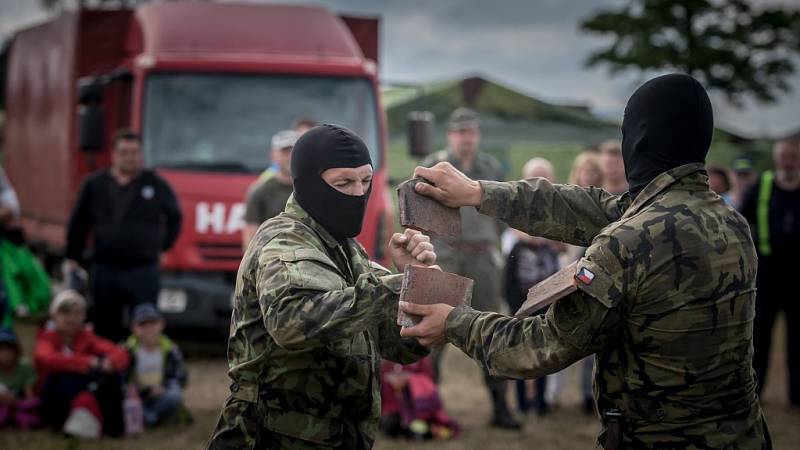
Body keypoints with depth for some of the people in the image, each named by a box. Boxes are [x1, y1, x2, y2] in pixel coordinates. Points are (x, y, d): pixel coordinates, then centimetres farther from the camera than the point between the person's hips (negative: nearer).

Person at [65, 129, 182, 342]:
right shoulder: (95, 184, 7)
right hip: (105, 268, 2)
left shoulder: (156, 184, 5)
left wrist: (162, 245, 11)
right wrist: (72, 258, 12)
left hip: (144, 270, -1)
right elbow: (78, 224, 14)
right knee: (104, 328, 7)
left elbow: (174, 217, 17)